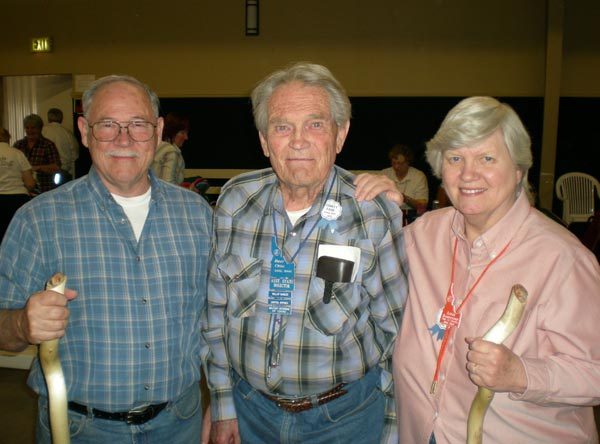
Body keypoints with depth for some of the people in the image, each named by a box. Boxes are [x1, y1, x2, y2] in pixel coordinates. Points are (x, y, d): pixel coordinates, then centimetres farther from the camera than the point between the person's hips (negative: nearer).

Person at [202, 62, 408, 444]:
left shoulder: (376, 213, -16)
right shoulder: (234, 201, -8)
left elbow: (396, 330, -8)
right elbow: (216, 309, 1)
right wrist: (223, 403, 5)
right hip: (250, 407, 3)